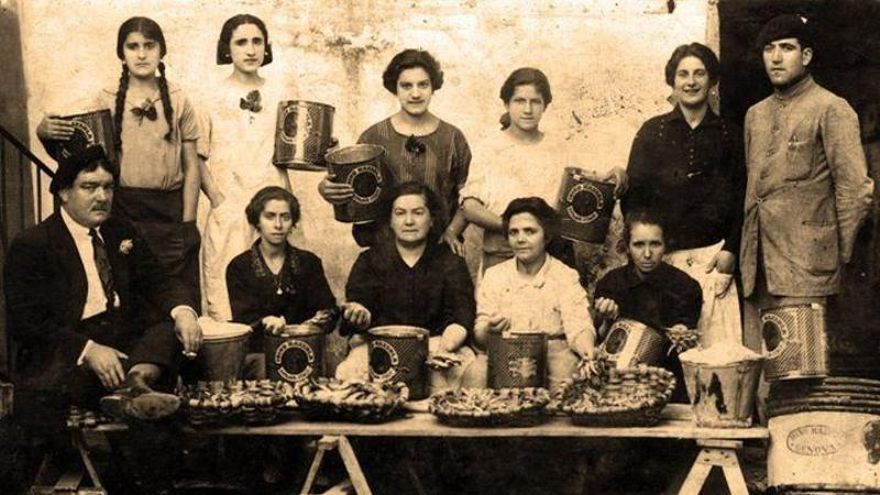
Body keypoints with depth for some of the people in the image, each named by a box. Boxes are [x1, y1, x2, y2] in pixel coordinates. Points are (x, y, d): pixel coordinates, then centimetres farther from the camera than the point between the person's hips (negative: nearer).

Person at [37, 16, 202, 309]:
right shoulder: (107, 101, 5)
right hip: (123, 209, 0)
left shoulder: (178, 101, 4)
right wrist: (45, 131, -19)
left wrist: (187, 224, -1)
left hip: (170, 209, 0)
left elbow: (191, 168, 5)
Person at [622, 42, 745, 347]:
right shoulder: (652, 132, 9)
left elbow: (742, 199, 9)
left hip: (713, 256, 0)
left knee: (718, 343, -7)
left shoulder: (729, 134, 11)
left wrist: (731, 250, -3)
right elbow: (632, 196, 6)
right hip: (663, 256, 0)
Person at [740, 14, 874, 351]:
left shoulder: (831, 110, -3)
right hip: (757, 266, 7)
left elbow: (856, 190, -6)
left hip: (804, 264, -6)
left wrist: (837, 254, -3)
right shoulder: (755, 115, 19)